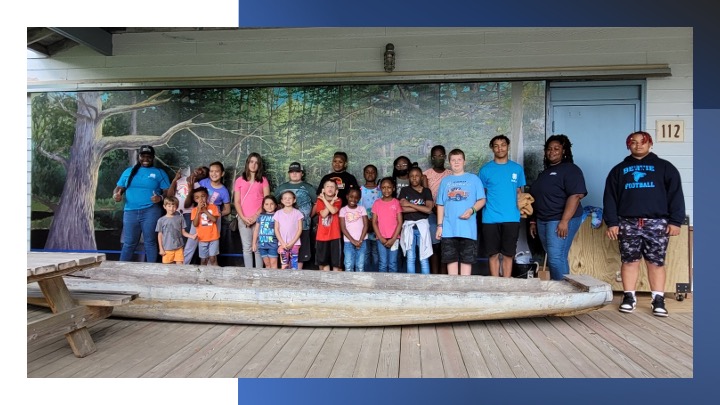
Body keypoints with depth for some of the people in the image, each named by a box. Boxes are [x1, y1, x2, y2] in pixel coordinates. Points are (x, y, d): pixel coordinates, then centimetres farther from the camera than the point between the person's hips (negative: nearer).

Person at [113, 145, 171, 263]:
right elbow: (119, 188, 15)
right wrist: (116, 195, -8)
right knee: (129, 243, 4)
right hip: (130, 212, 2)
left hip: (151, 211, -2)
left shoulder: (160, 173, 8)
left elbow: (168, 191, 2)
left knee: (150, 242, 0)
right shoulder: (129, 171, 16)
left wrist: (161, 197, -19)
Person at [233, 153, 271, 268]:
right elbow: (236, 202, 6)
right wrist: (243, 217, -7)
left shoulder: (263, 180, 7)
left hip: (259, 218, -1)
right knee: (247, 248, 3)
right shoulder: (239, 180, 10)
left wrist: (256, 216, -9)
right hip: (243, 219, 1)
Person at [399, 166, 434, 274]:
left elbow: (428, 209, -10)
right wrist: (421, 207, -9)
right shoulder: (404, 191, 7)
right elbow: (403, 208, -9)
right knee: (410, 258, 2)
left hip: (422, 226, -1)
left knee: (424, 258, -1)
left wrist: (410, 204, -8)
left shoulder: (426, 191, 6)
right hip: (408, 226, 1)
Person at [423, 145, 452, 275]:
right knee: (435, 245, -3)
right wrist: (435, 209, -13)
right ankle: (435, 275, 1)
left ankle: (443, 274, 4)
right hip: (432, 213, -1)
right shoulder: (426, 174, 5)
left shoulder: (450, 174, 9)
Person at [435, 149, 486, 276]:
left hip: (468, 228, -2)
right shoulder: (445, 181, 14)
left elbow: (482, 200, 3)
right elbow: (440, 205, 13)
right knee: (451, 258, 5)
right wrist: (439, 225, 7)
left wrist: (472, 210, -16)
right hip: (449, 228, 2)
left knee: (467, 259, 1)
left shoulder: (474, 179, 7)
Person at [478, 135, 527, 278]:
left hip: (512, 218, 1)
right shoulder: (485, 169, 4)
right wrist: (486, 209, -6)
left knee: (508, 254, 6)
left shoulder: (517, 168, 9)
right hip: (490, 218, -1)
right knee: (493, 254, 5)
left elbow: (519, 193, 13)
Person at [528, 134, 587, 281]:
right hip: (543, 221, 8)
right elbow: (537, 198, 24)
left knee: (556, 258, -13)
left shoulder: (570, 169, -6)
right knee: (553, 258, 9)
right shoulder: (545, 172, 20)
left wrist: (564, 221, -24)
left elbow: (576, 195, -17)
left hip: (560, 220, -8)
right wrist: (534, 221, 18)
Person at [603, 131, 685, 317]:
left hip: (656, 223, -1)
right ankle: (629, 297, 10)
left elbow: (675, 195, 4)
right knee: (629, 260, 3)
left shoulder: (664, 167, 10)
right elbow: (610, 198, 9)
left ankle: (658, 300, 7)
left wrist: (675, 221, -5)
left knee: (656, 262, 1)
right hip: (628, 223, 1)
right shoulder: (619, 170, 14)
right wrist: (612, 222, -1)